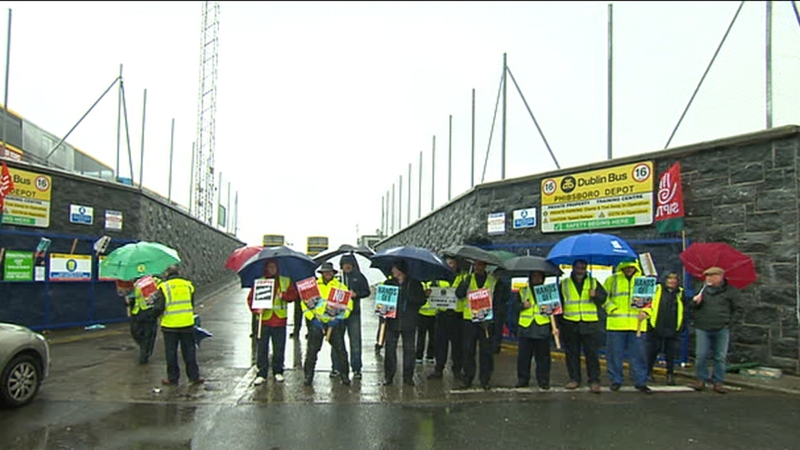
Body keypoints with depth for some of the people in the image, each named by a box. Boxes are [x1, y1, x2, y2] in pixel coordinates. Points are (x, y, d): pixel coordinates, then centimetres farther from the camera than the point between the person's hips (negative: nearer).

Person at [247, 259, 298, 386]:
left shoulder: (286, 281, 10)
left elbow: (293, 294, 7)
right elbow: (251, 298, 4)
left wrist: (283, 295, -12)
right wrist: (256, 309, -13)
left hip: (280, 319, 1)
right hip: (264, 319, -1)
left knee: (279, 348, 6)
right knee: (262, 348, -1)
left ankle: (278, 372, 21)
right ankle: (262, 374, 7)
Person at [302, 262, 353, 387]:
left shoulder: (340, 286, 7)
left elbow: (348, 304, 3)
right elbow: (305, 303, 5)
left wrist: (339, 318, -9)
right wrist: (312, 318, -6)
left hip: (334, 322, 0)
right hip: (316, 322, 0)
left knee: (341, 350, -1)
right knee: (312, 350, 0)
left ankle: (344, 375, 11)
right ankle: (308, 376, 10)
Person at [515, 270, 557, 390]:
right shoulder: (522, 291, 12)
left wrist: (554, 326, -2)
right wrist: (522, 306, -9)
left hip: (543, 327, -1)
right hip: (525, 328, 1)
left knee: (543, 356, 4)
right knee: (523, 356, 4)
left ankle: (543, 381, 13)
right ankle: (522, 380, 15)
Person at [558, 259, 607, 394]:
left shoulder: (593, 282, 8)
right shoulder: (564, 284, 8)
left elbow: (603, 299, 7)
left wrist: (595, 295, -15)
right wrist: (558, 322, 7)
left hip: (590, 324, -1)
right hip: (570, 324, 1)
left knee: (592, 353, -1)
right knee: (572, 353, 7)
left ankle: (594, 380, 7)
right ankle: (574, 379, 18)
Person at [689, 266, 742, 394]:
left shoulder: (731, 291, 1)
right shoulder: (703, 290, 9)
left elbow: (738, 309, 4)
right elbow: (692, 308, 16)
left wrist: (729, 321, -5)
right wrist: (695, 302, -6)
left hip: (721, 329, -2)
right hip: (702, 328, 2)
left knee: (720, 357, 5)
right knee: (701, 356, 2)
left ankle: (718, 382, 14)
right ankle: (701, 380, 13)